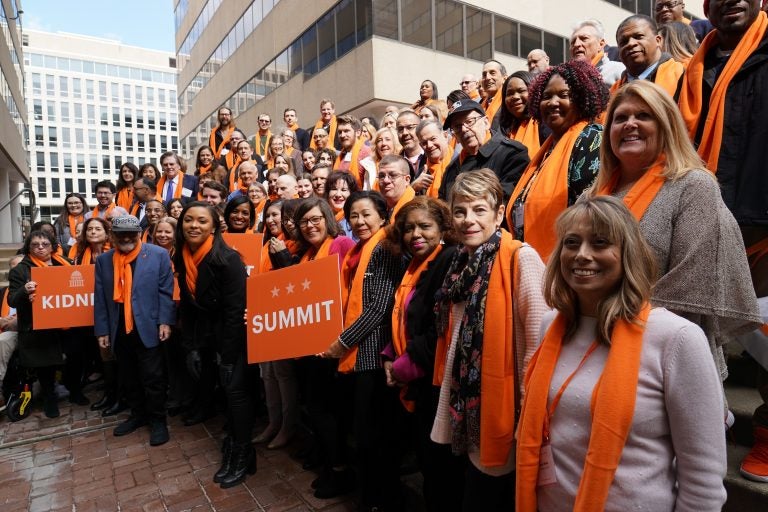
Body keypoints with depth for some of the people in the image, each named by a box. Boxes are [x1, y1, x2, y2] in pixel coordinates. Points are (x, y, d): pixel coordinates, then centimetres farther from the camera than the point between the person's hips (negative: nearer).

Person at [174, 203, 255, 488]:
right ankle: (234, 442, 29)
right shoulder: (183, 259, 1)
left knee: (234, 389, -2)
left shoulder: (228, 259, -21)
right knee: (225, 388, 9)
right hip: (209, 335, 6)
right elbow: (186, 306, 7)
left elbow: (235, 309, -21)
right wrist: (191, 346, 3)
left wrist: (228, 354, -18)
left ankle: (243, 456, 14)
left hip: (234, 335, -6)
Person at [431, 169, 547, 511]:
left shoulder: (521, 258, -17)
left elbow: (539, 341, -20)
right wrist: (453, 401, 15)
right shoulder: (462, 263, 7)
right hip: (468, 409, 7)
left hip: (502, 409, -7)